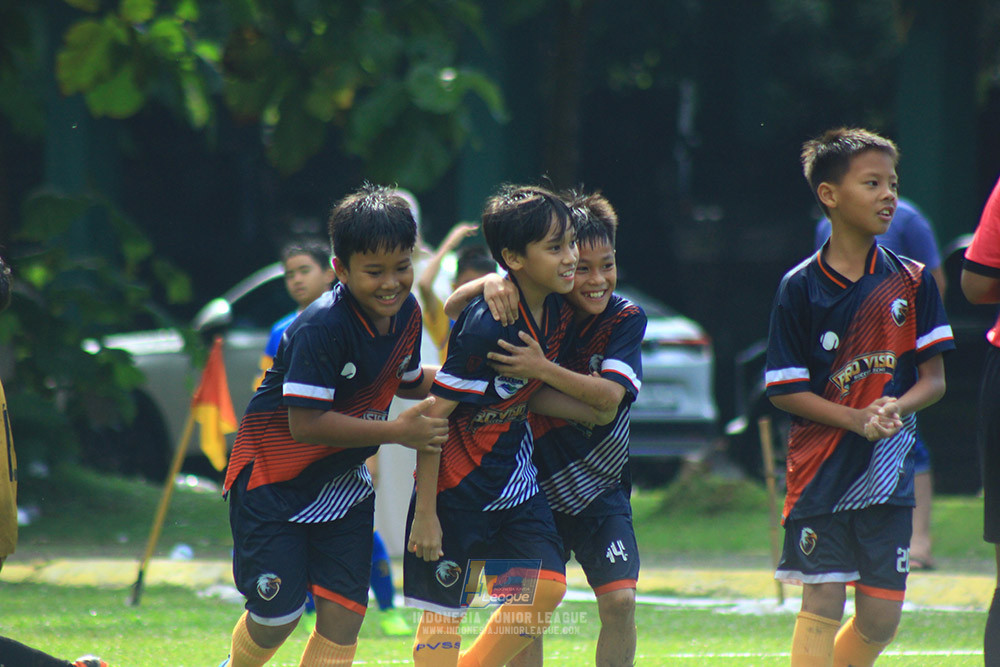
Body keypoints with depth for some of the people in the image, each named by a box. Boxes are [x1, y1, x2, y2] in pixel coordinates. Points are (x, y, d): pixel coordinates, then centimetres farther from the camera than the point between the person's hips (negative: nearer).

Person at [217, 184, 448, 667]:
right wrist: (397, 432, -29)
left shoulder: (405, 313, -4)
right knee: (277, 614, -4)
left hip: (341, 481, 6)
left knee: (343, 614, -4)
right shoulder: (321, 328, -28)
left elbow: (406, 381, 15)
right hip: (273, 477, -6)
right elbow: (306, 424, -29)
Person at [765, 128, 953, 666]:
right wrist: (857, 419, -16)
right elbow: (784, 390, -3)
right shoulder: (800, 287, -4)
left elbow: (934, 379, 4)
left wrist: (896, 408, -17)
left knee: (881, 616, 3)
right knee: (822, 603, -7)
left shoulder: (912, 282, 4)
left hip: (887, 471, 3)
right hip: (821, 466, -3)